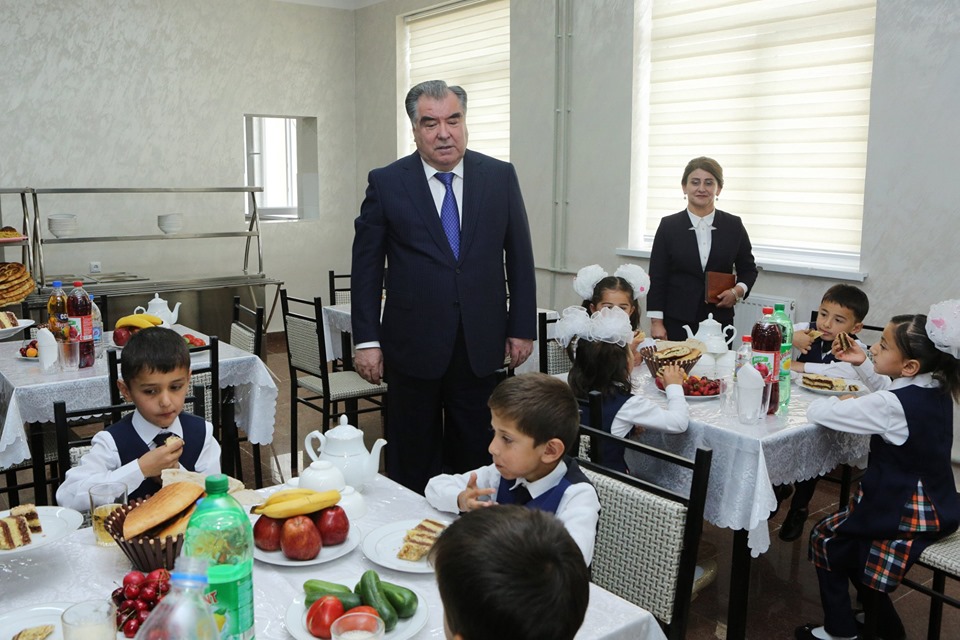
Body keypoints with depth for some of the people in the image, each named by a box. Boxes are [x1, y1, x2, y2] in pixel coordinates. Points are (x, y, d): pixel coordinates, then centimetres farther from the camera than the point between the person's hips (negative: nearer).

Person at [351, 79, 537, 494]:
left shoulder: (500, 177, 1)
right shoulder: (385, 183, -2)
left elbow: (519, 258, 6)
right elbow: (366, 266, -1)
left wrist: (523, 327, 4)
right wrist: (367, 340, -4)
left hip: (481, 346, 1)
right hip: (413, 347, -1)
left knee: (475, 458, 12)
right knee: (412, 463, 12)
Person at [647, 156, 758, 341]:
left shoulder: (734, 226, 7)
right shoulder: (668, 226, 3)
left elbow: (748, 269, 16)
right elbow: (657, 278, 1)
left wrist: (738, 291, -5)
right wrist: (656, 322, -5)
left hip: (719, 323, 2)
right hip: (677, 323, -1)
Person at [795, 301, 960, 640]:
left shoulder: (891, 406, -28)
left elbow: (817, 412, -24)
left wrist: (844, 401, -3)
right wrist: (862, 365, 4)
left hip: (906, 514, -9)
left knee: (825, 539, 9)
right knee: (848, 536, 25)